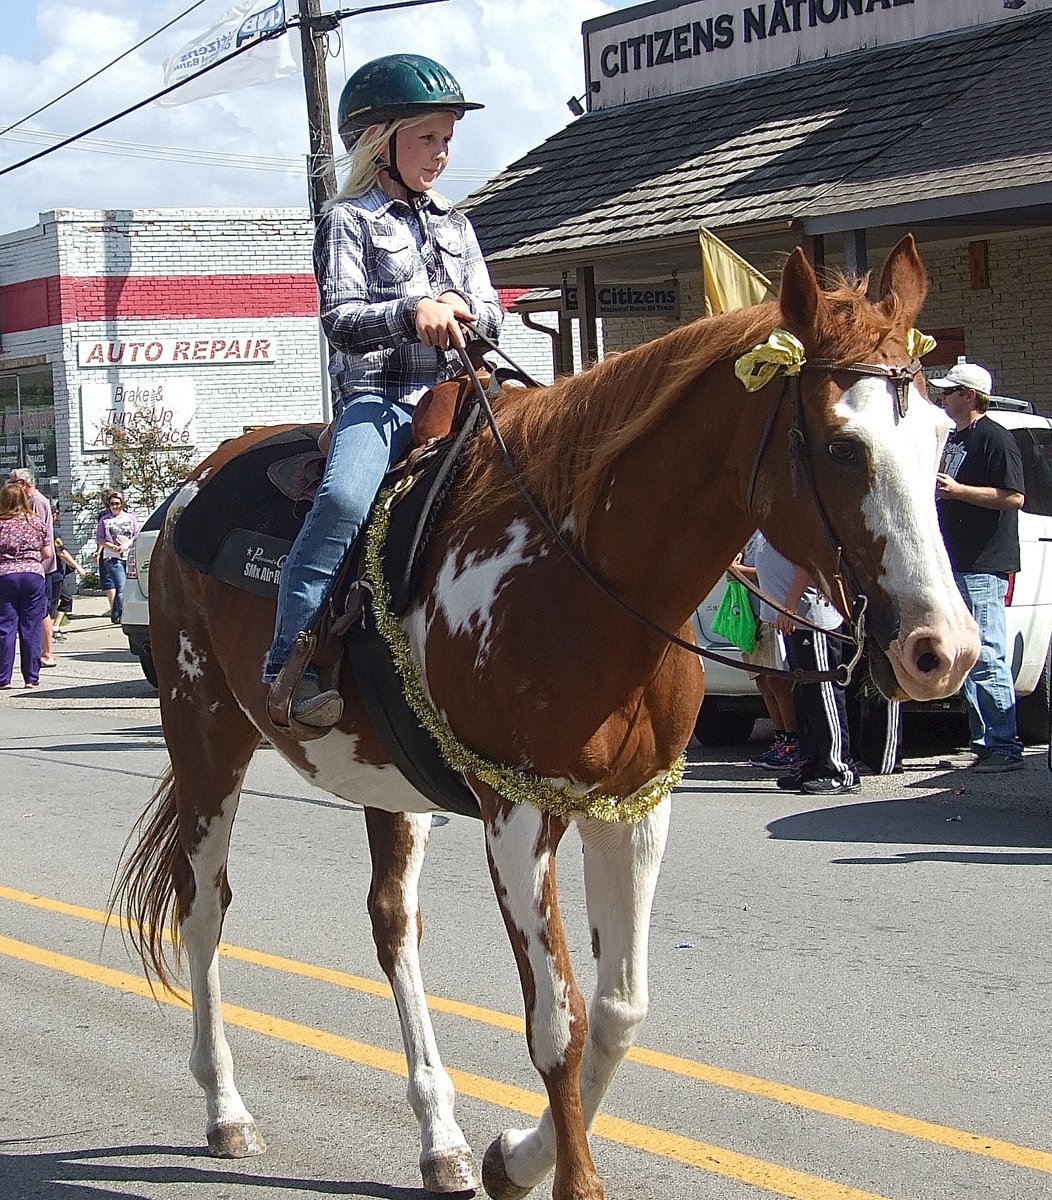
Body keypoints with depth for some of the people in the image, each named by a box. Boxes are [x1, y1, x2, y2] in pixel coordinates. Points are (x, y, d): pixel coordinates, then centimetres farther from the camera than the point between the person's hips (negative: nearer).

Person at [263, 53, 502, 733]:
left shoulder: (455, 225, 23)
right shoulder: (350, 221, 6)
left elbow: (491, 313, 18)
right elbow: (340, 318, -6)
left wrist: (466, 315, -6)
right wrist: (411, 312, -23)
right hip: (378, 396, -5)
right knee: (345, 499, -33)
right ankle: (290, 661, -31)